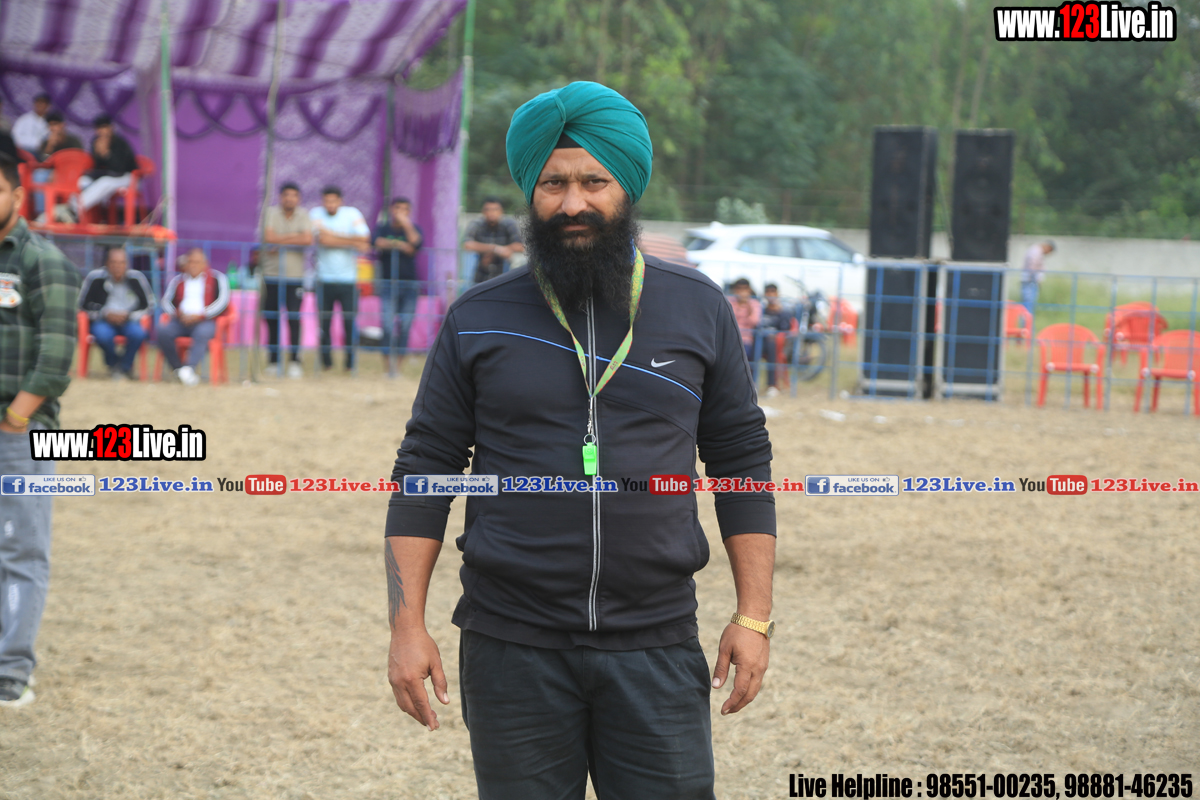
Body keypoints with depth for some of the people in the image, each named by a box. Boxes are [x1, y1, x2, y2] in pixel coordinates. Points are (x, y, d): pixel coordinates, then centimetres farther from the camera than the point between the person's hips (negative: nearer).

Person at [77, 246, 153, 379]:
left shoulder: (136, 278, -3)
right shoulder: (95, 277, -6)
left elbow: (148, 305, 3)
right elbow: (84, 305, 0)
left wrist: (128, 315, -12)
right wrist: (105, 314, -15)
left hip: (130, 321, 1)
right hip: (103, 321, -1)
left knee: (138, 333, -33)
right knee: (102, 334, -35)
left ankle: (125, 366, -4)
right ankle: (113, 362, 0)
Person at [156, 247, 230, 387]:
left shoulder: (216, 278, 11)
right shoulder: (178, 280, 21)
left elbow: (222, 302, -2)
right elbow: (166, 301, 12)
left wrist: (199, 316, -13)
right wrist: (177, 314, -11)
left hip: (205, 321, -3)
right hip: (181, 321, 3)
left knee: (202, 333, -39)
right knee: (163, 331, -28)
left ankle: (188, 368, -52)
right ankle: (178, 369, -23)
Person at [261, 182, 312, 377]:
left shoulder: (303, 216, 6)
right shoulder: (271, 213, 1)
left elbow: (308, 240, -10)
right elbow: (268, 237, -15)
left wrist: (280, 241, -11)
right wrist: (294, 237, -8)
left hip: (295, 275, 0)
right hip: (271, 275, 0)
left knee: (294, 318, -10)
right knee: (272, 319, 2)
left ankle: (295, 361, -6)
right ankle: (273, 361, 11)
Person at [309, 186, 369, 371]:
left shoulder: (352, 214, 5)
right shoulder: (316, 214, 2)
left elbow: (364, 239, -7)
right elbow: (322, 240, -12)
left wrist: (334, 236, -13)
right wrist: (352, 243, -10)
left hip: (348, 279, 0)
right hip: (324, 278, 0)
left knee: (350, 322, -5)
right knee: (324, 322, 0)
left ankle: (350, 363, 5)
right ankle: (326, 361, 12)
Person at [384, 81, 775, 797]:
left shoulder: (698, 309, 7)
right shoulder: (477, 321, 5)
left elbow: (744, 462, 9)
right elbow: (424, 473, 5)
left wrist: (755, 616, 3)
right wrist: (407, 625, -3)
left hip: (656, 650, 0)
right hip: (514, 651, 0)